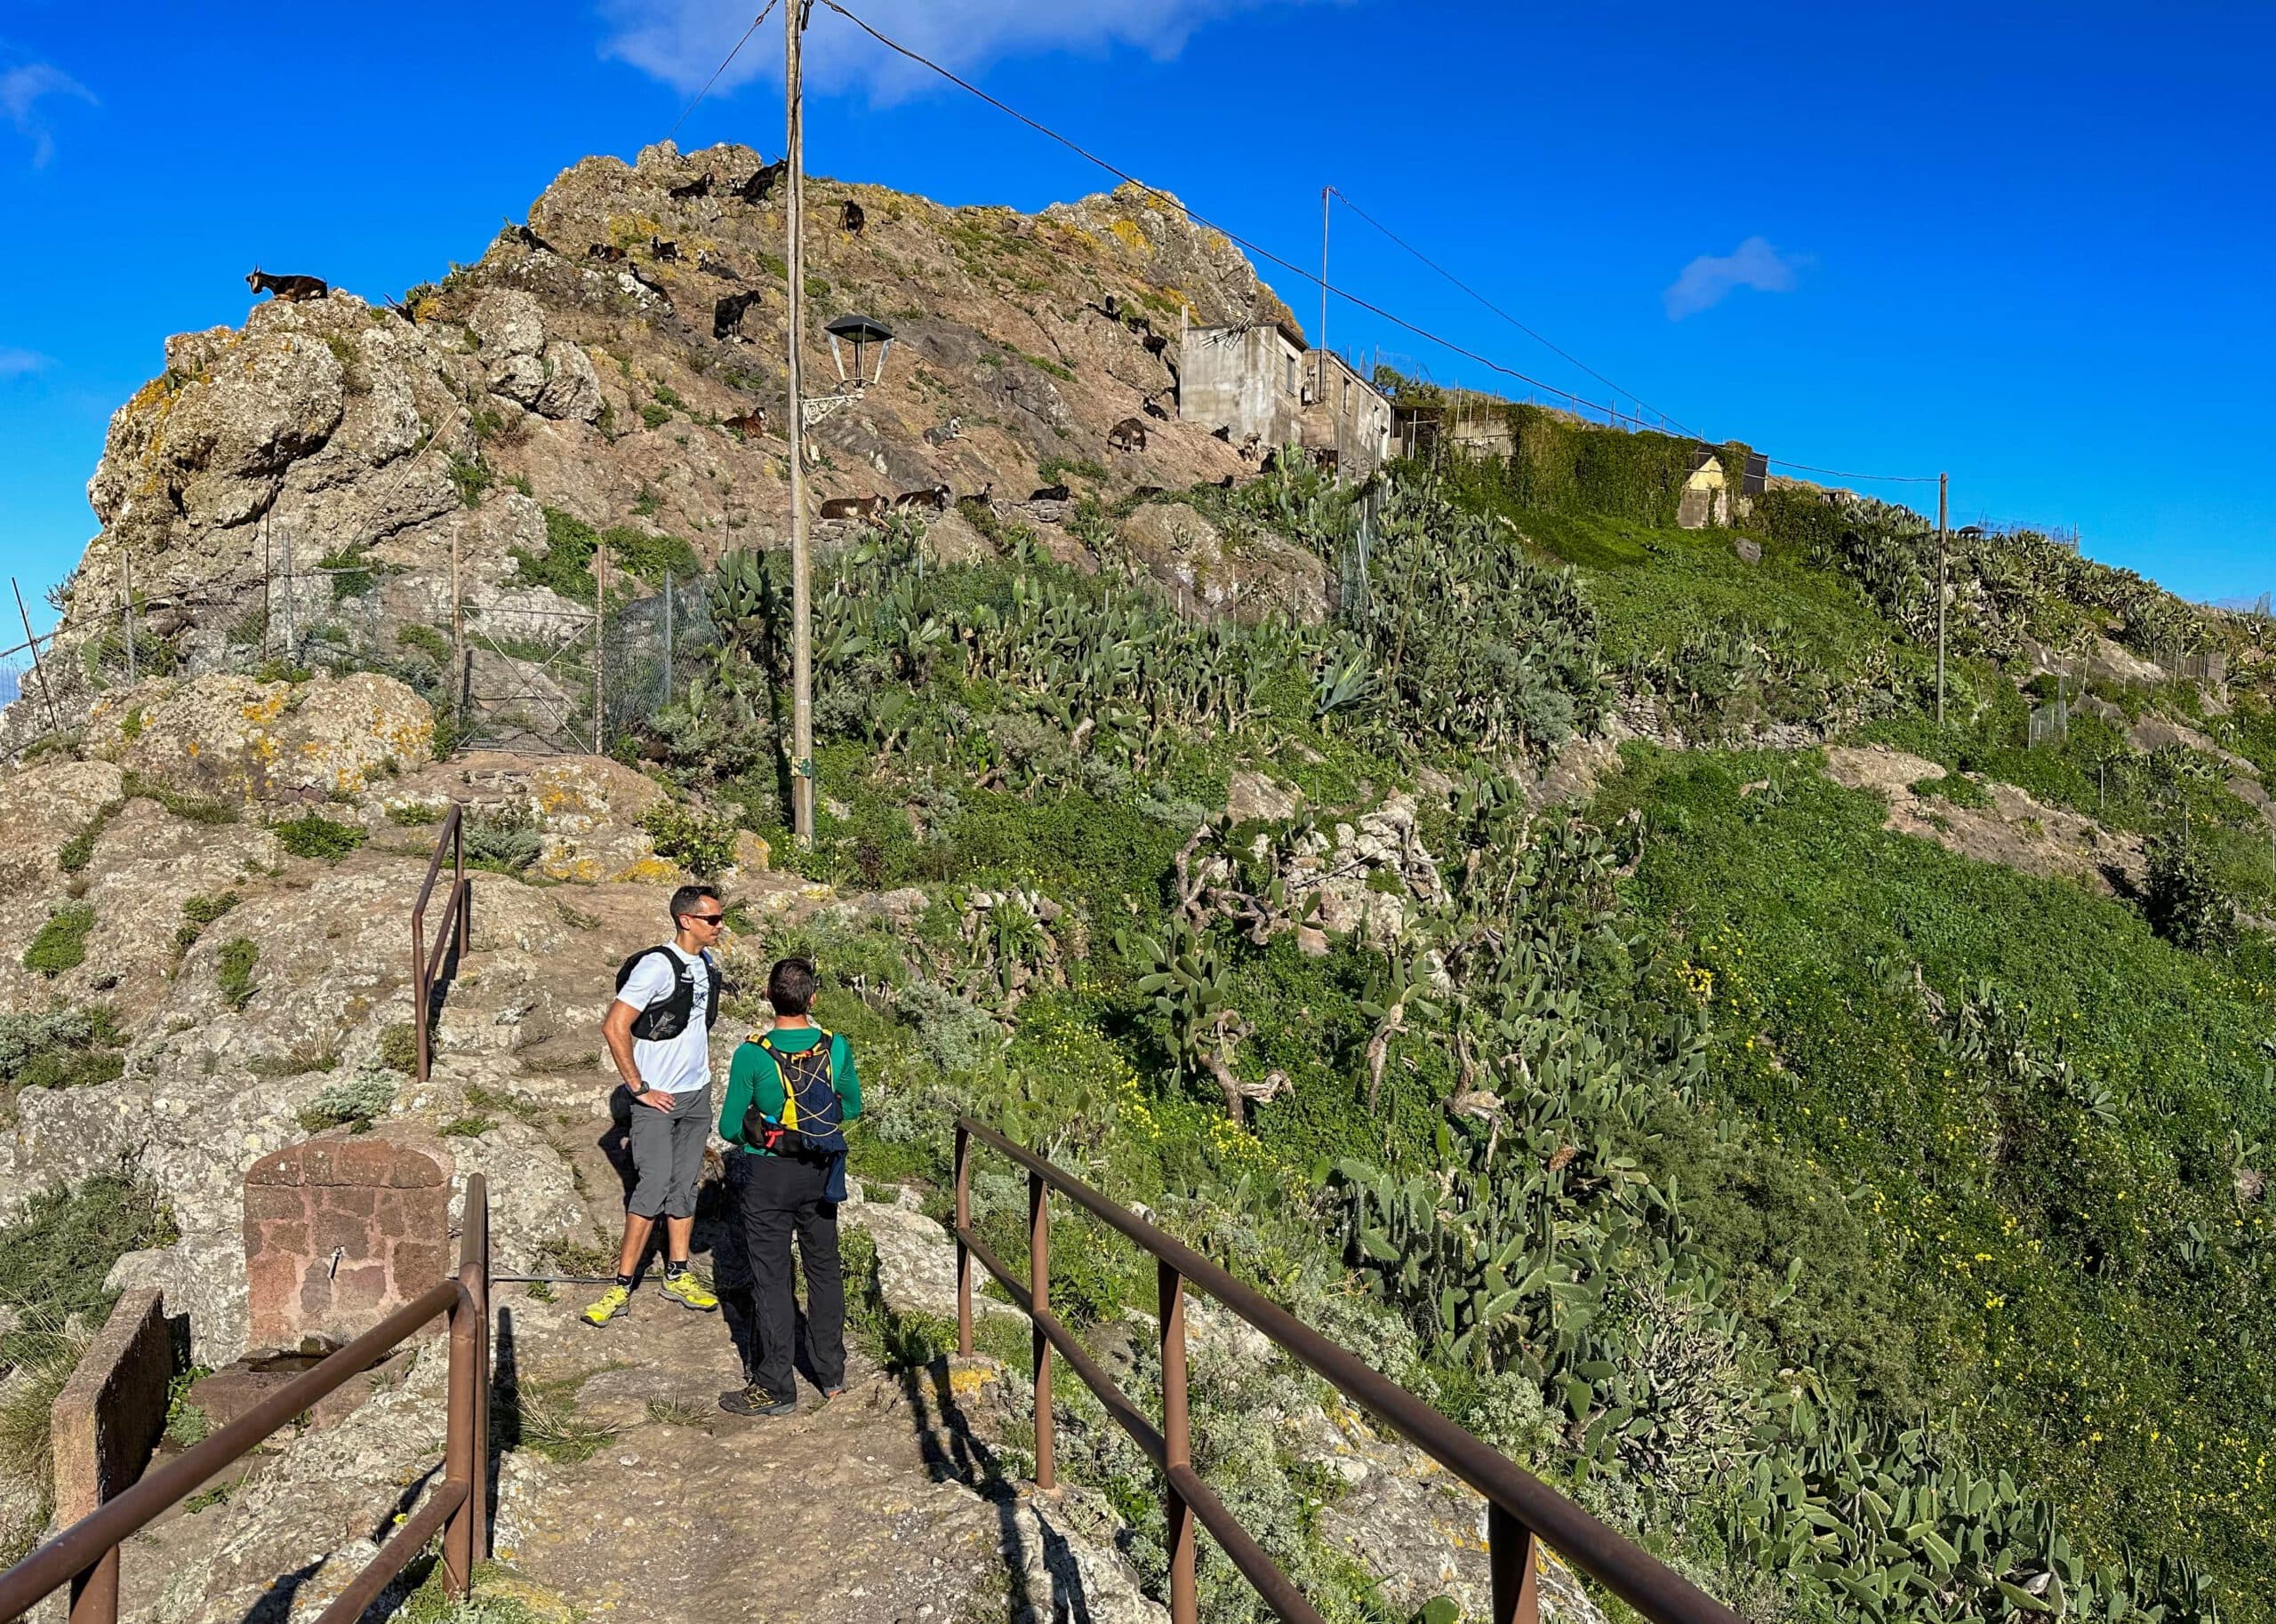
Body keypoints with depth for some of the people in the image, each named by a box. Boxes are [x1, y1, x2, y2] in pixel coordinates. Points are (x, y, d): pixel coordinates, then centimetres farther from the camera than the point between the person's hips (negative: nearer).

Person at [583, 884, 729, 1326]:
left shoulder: (709, 964, 6)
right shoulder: (658, 966, -18)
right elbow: (614, 1028, -21)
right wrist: (639, 1089, -18)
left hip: (697, 1095, 7)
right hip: (658, 1098, -7)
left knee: (685, 1185, 12)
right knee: (653, 1187, -9)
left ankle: (677, 1276, 23)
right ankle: (622, 1287, -2)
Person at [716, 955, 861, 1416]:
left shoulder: (752, 1054, -18)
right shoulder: (836, 1047, -9)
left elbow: (729, 1128, -10)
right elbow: (852, 1107, 7)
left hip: (767, 1176, -3)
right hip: (820, 1174, 4)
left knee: (771, 1279, 7)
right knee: (824, 1269, 18)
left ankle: (776, 1388, 13)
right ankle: (832, 1374, 30)